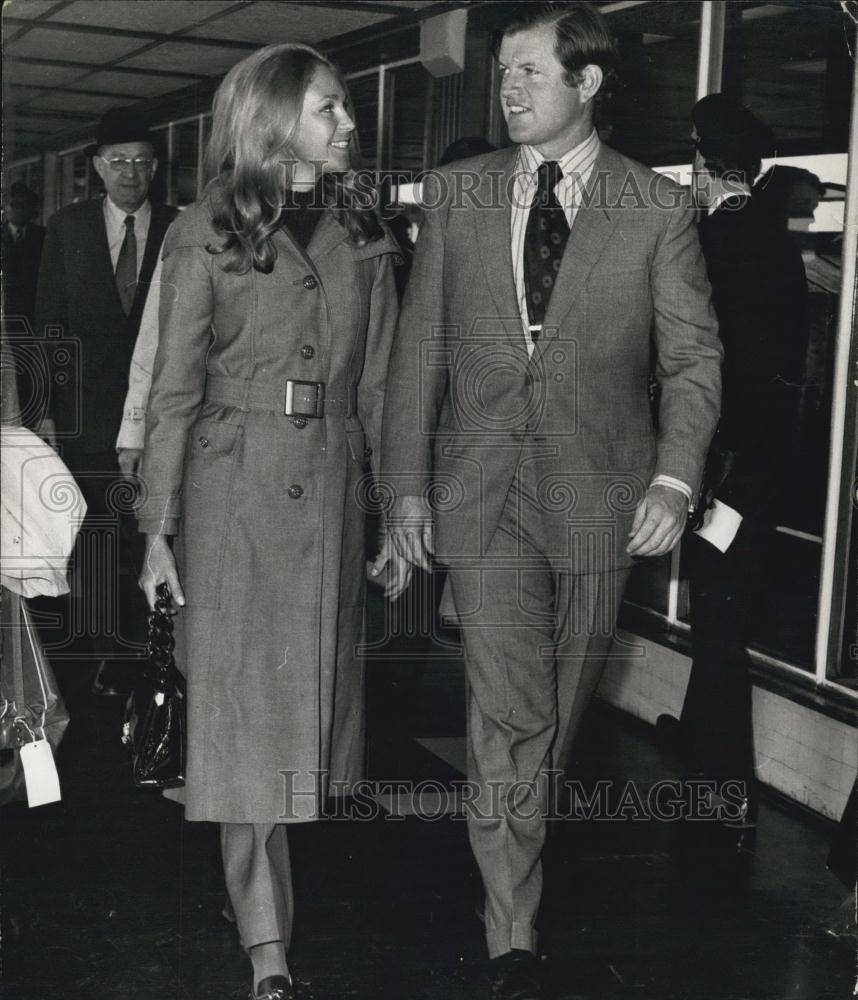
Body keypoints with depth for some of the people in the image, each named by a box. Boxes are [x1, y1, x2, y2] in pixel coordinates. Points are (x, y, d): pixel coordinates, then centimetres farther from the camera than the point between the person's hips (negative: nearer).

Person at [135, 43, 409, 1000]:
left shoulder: (363, 236, 8)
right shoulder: (205, 236, -3)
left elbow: (378, 388, 9)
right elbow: (174, 392, -3)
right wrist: (159, 528, -6)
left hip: (331, 491, 4)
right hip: (232, 493, -4)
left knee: (319, 696, 11)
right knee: (241, 711, -2)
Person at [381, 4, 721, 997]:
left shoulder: (657, 208, 0)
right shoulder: (456, 193, 5)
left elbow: (693, 354, 2)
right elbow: (419, 345, 6)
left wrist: (675, 477, -11)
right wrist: (407, 482, 2)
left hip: (598, 494, 0)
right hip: (483, 491, 0)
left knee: (562, 701, 13)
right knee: (508, 710, -5)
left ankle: (519, 832, 39)